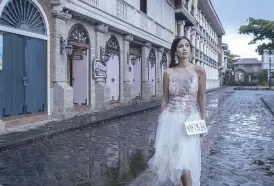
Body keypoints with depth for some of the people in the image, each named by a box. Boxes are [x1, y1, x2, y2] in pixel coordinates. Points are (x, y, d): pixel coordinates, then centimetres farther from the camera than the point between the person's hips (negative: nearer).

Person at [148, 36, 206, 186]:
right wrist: (161, 120, 8)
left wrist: (202, 120, 0)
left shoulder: (199, 70, -2)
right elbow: (165, 99, 7)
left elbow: (201, 97, 2)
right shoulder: (168, 73, 2)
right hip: (170, 119, 2)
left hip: (190, 119, -2)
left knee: (184, 160, -5)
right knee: (171, 157, 9)